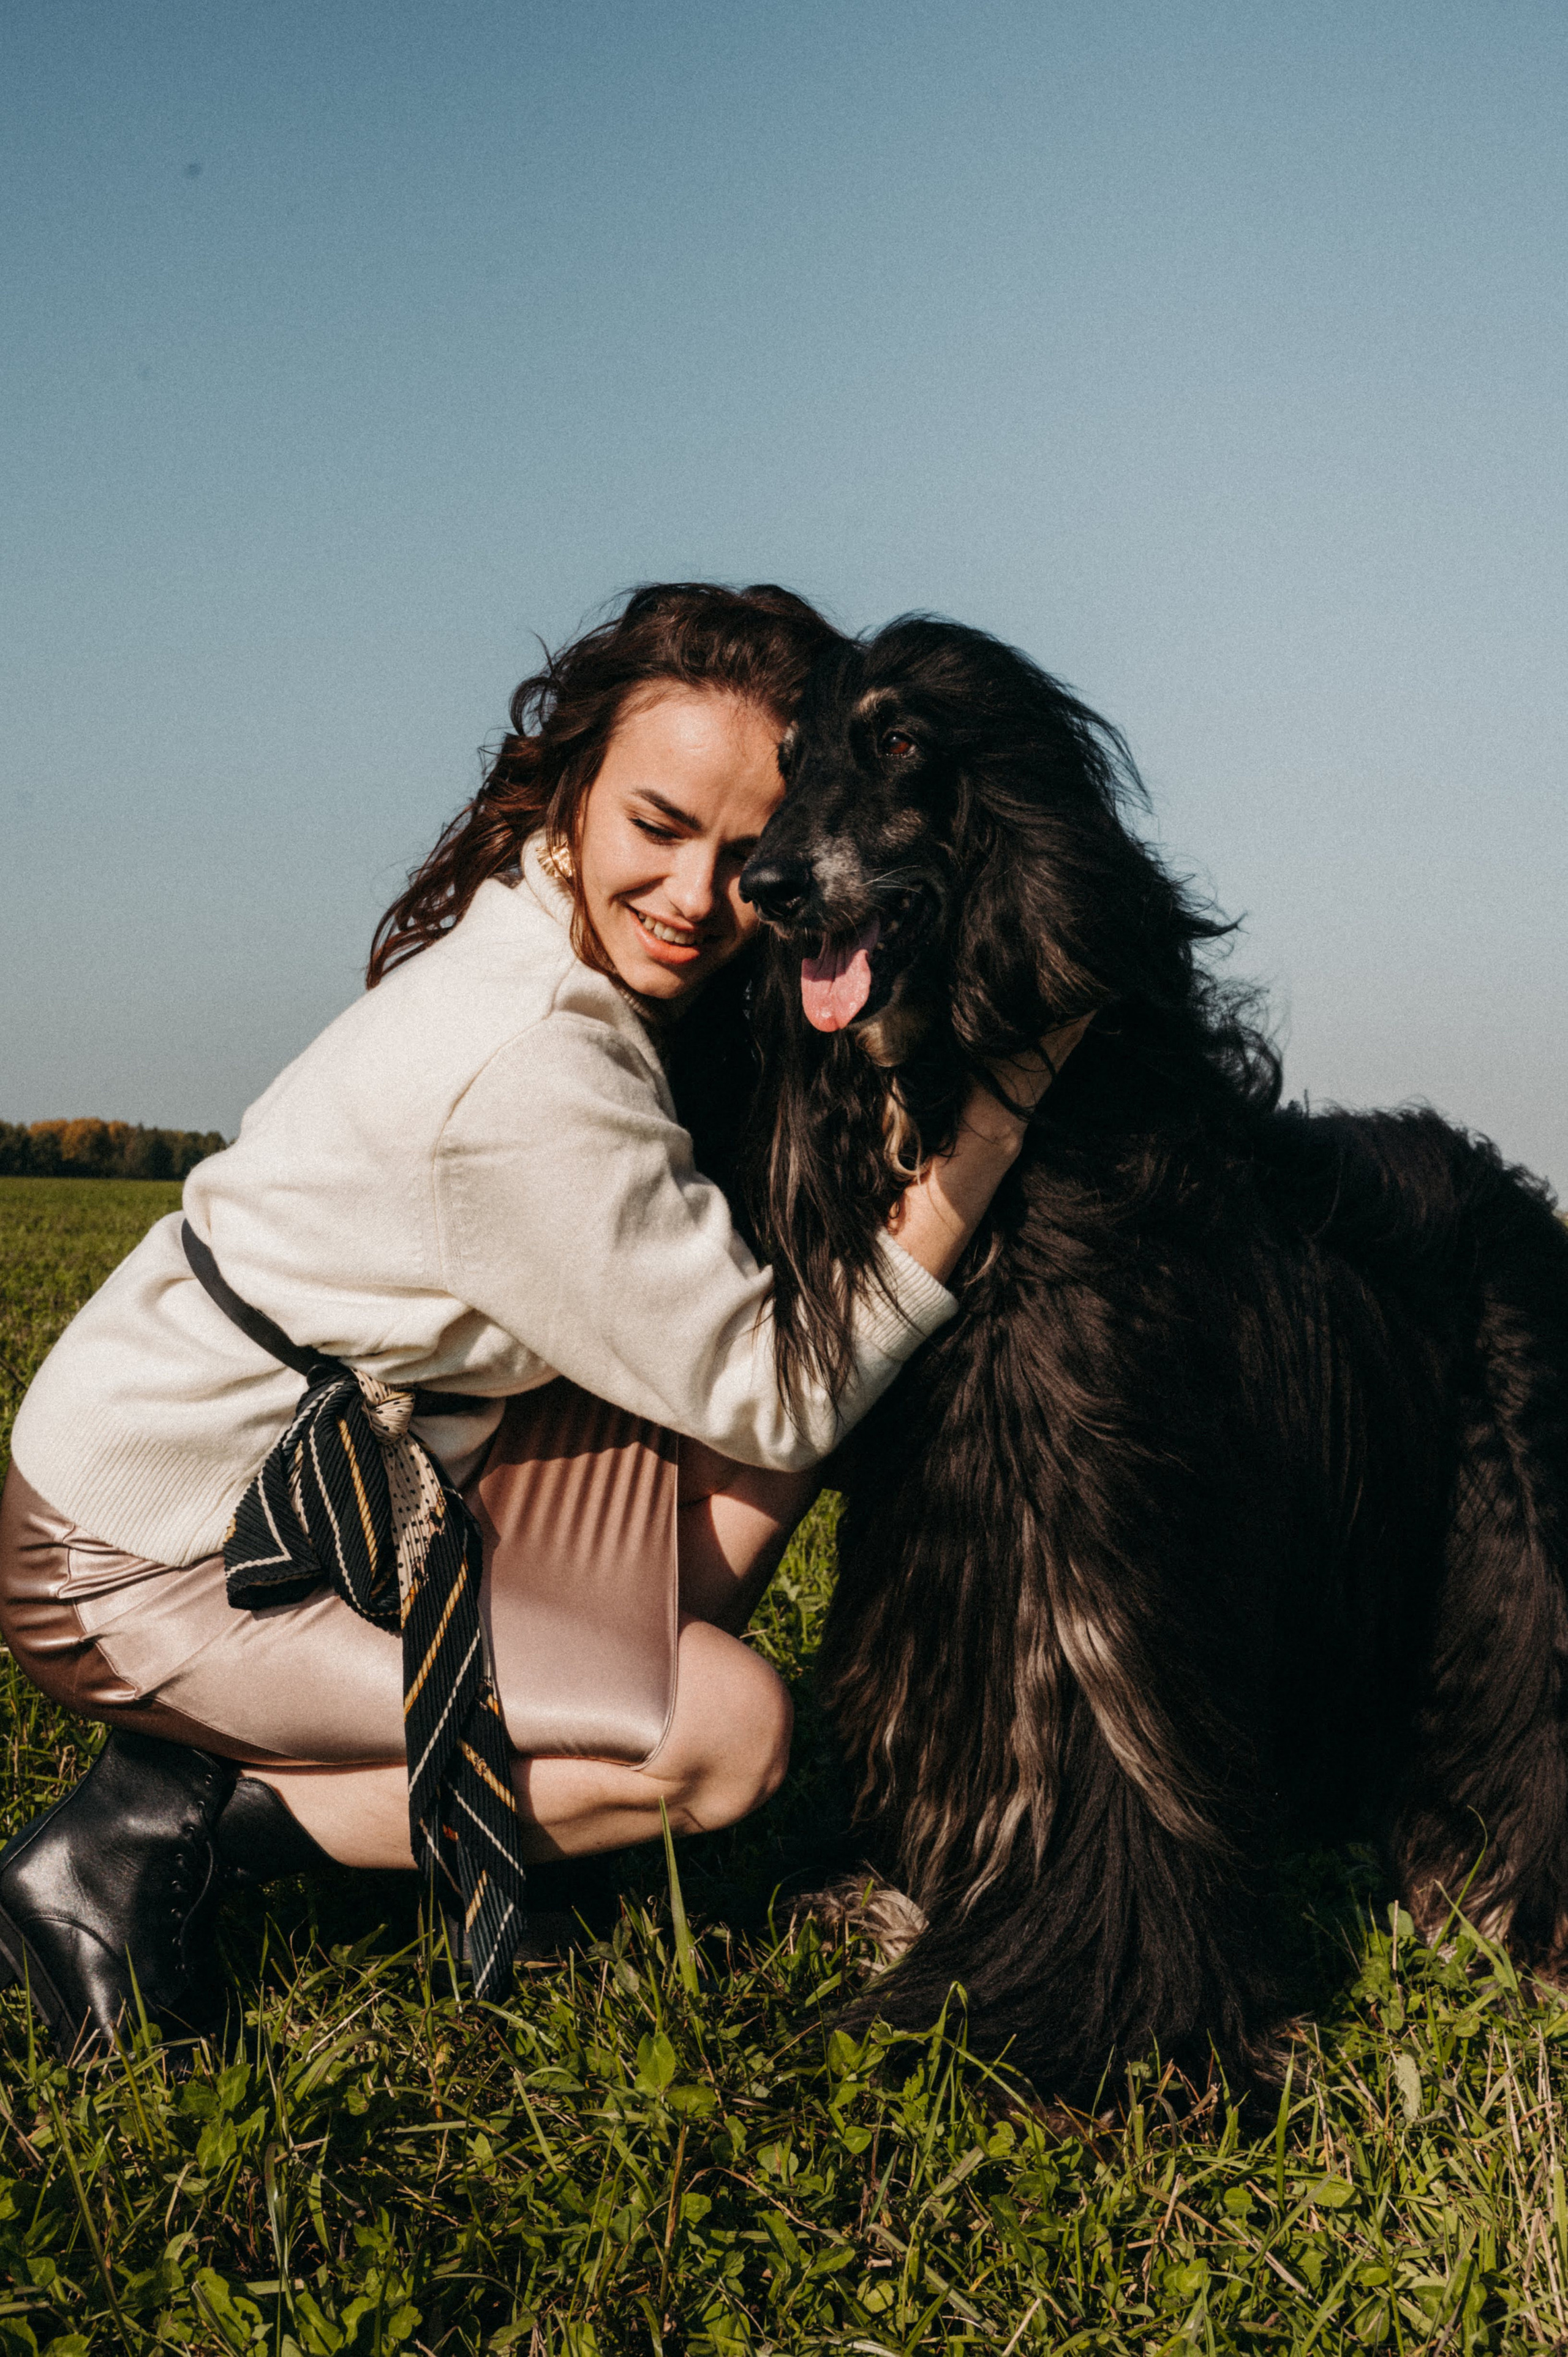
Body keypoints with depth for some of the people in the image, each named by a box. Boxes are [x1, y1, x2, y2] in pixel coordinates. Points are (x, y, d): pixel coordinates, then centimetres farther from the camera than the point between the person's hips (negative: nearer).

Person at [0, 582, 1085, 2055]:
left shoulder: (555, 950, -2)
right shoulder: (530, 1078, -30)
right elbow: (774, 1400, -23)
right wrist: (997, 1106, -28)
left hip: (346, 1486, 9)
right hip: (147, 1564, -9)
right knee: (731, 1735, -12)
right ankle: (178, 1820, -6)